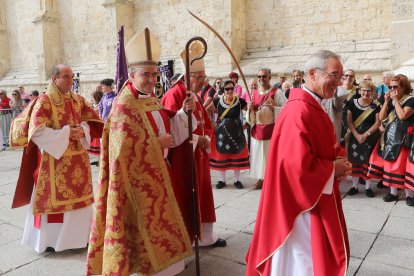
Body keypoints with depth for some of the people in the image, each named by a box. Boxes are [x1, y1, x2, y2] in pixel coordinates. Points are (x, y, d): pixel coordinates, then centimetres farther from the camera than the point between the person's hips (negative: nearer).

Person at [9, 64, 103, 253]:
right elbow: (36, 131, -18)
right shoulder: (43, 101, -11)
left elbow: (91, 120, 11)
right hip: (54, 159, -6)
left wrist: (82, 130, -11)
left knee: (78, 197, 13)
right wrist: (66, 133, -20)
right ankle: (49, 238, 22)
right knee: (53, 199, 5)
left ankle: (77, 235, 28)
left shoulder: (77, 100, 8)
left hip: (78, 159, 6)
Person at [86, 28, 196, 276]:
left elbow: (168, 129, 11)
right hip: (137, 175, -9)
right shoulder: (124, 105, -18)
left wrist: (184, 111, -3)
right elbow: (126, 147, -24)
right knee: (146, 222, 5)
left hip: (157, 169, 9)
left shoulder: (151, 99, 8)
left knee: (158, 218, 21)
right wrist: (157, 143, -18)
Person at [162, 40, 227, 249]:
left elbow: (206, 124, 16)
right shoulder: (173, 96, -14)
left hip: (198, 156, 9)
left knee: (201, 196, 16)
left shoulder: (196, 97, 13)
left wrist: (205, 140, -4)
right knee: (184, 200, 1)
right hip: (181, 158, -9)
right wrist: (196, 139, -17)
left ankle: (205, 236, 30)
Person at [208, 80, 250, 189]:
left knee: (237, 155, 9)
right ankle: (222, 180, 25)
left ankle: (237, 180, 23)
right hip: (221, 133, 1)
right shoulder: (217, 101, -6)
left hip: (236, 132, 0)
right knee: (221, 155, 9)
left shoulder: (240, 101, -8)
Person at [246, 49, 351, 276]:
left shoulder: (313, 106, 7)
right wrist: (333, 169, -15)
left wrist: (336, 163, -1)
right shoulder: (299, 111, -25)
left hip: (315, 196, 10)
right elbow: (300, 164, -31)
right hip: (303, 200, -10)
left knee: (307, 253, 24)